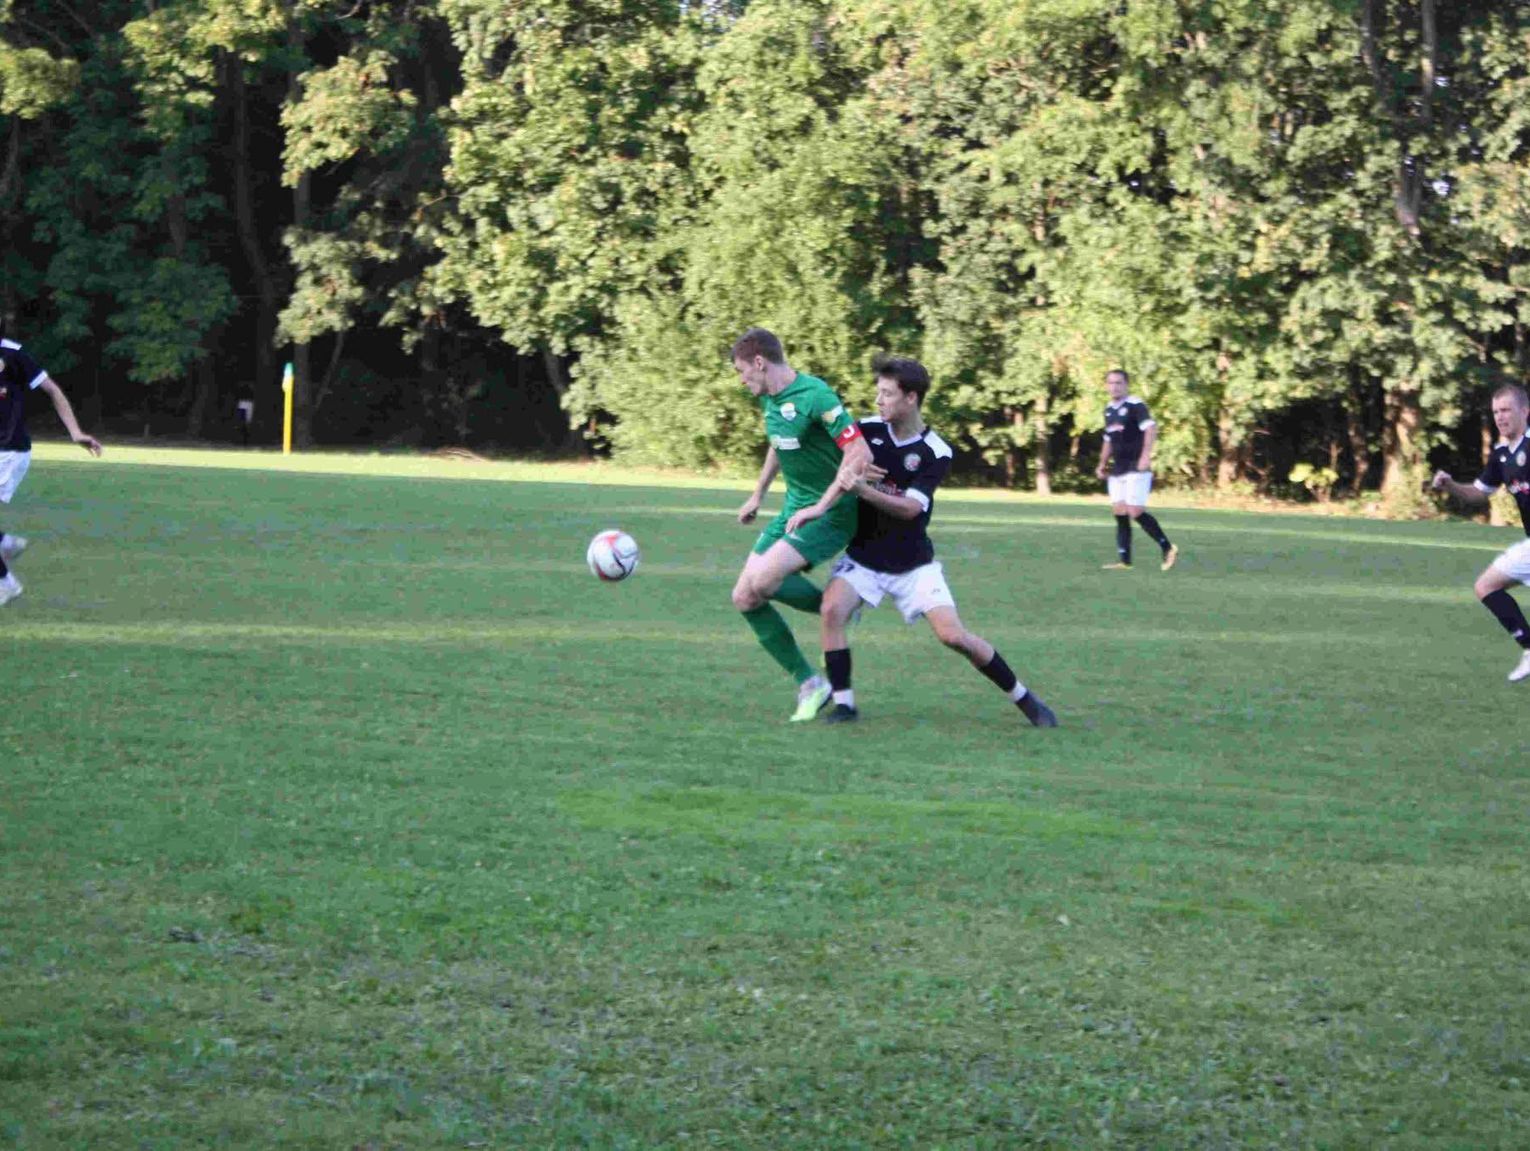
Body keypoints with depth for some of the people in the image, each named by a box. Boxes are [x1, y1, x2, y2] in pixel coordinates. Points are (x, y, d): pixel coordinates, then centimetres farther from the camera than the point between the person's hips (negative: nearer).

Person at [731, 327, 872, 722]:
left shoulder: (814, 396, -21)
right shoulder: (768, 399, 7)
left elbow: (860, 454, -27)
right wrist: (757, 495, 31)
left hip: (830, 513, -9)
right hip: (794, 509, 9)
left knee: (762, 581, -27)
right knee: (744, 598, 1)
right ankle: (809, 685, 8)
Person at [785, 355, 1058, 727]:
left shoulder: (936, 453, -13)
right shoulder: (868, 430, -5)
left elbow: (910, 508, -22)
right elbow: (841, 472, -4)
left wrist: (863, 489, -34)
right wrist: (818, 507, -24)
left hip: (913, 564, -2)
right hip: (864, 556, 2)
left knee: (953, 635, -12)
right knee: (833, 609, -26)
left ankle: (1023, 697, 7)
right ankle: (843, 702, -13)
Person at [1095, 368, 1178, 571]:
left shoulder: (1135, 405, -11)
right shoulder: (1109, 409, 14)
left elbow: (1151, 428, -26)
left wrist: (1145, 455, -36)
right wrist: (1103, 464, 22)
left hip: (1136, 469, -8)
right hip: (1117, 471, 8)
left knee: (1136, 512, -13)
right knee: (1120, 513, 3)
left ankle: (1168, 548, 0)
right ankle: (1124, 561, 5)